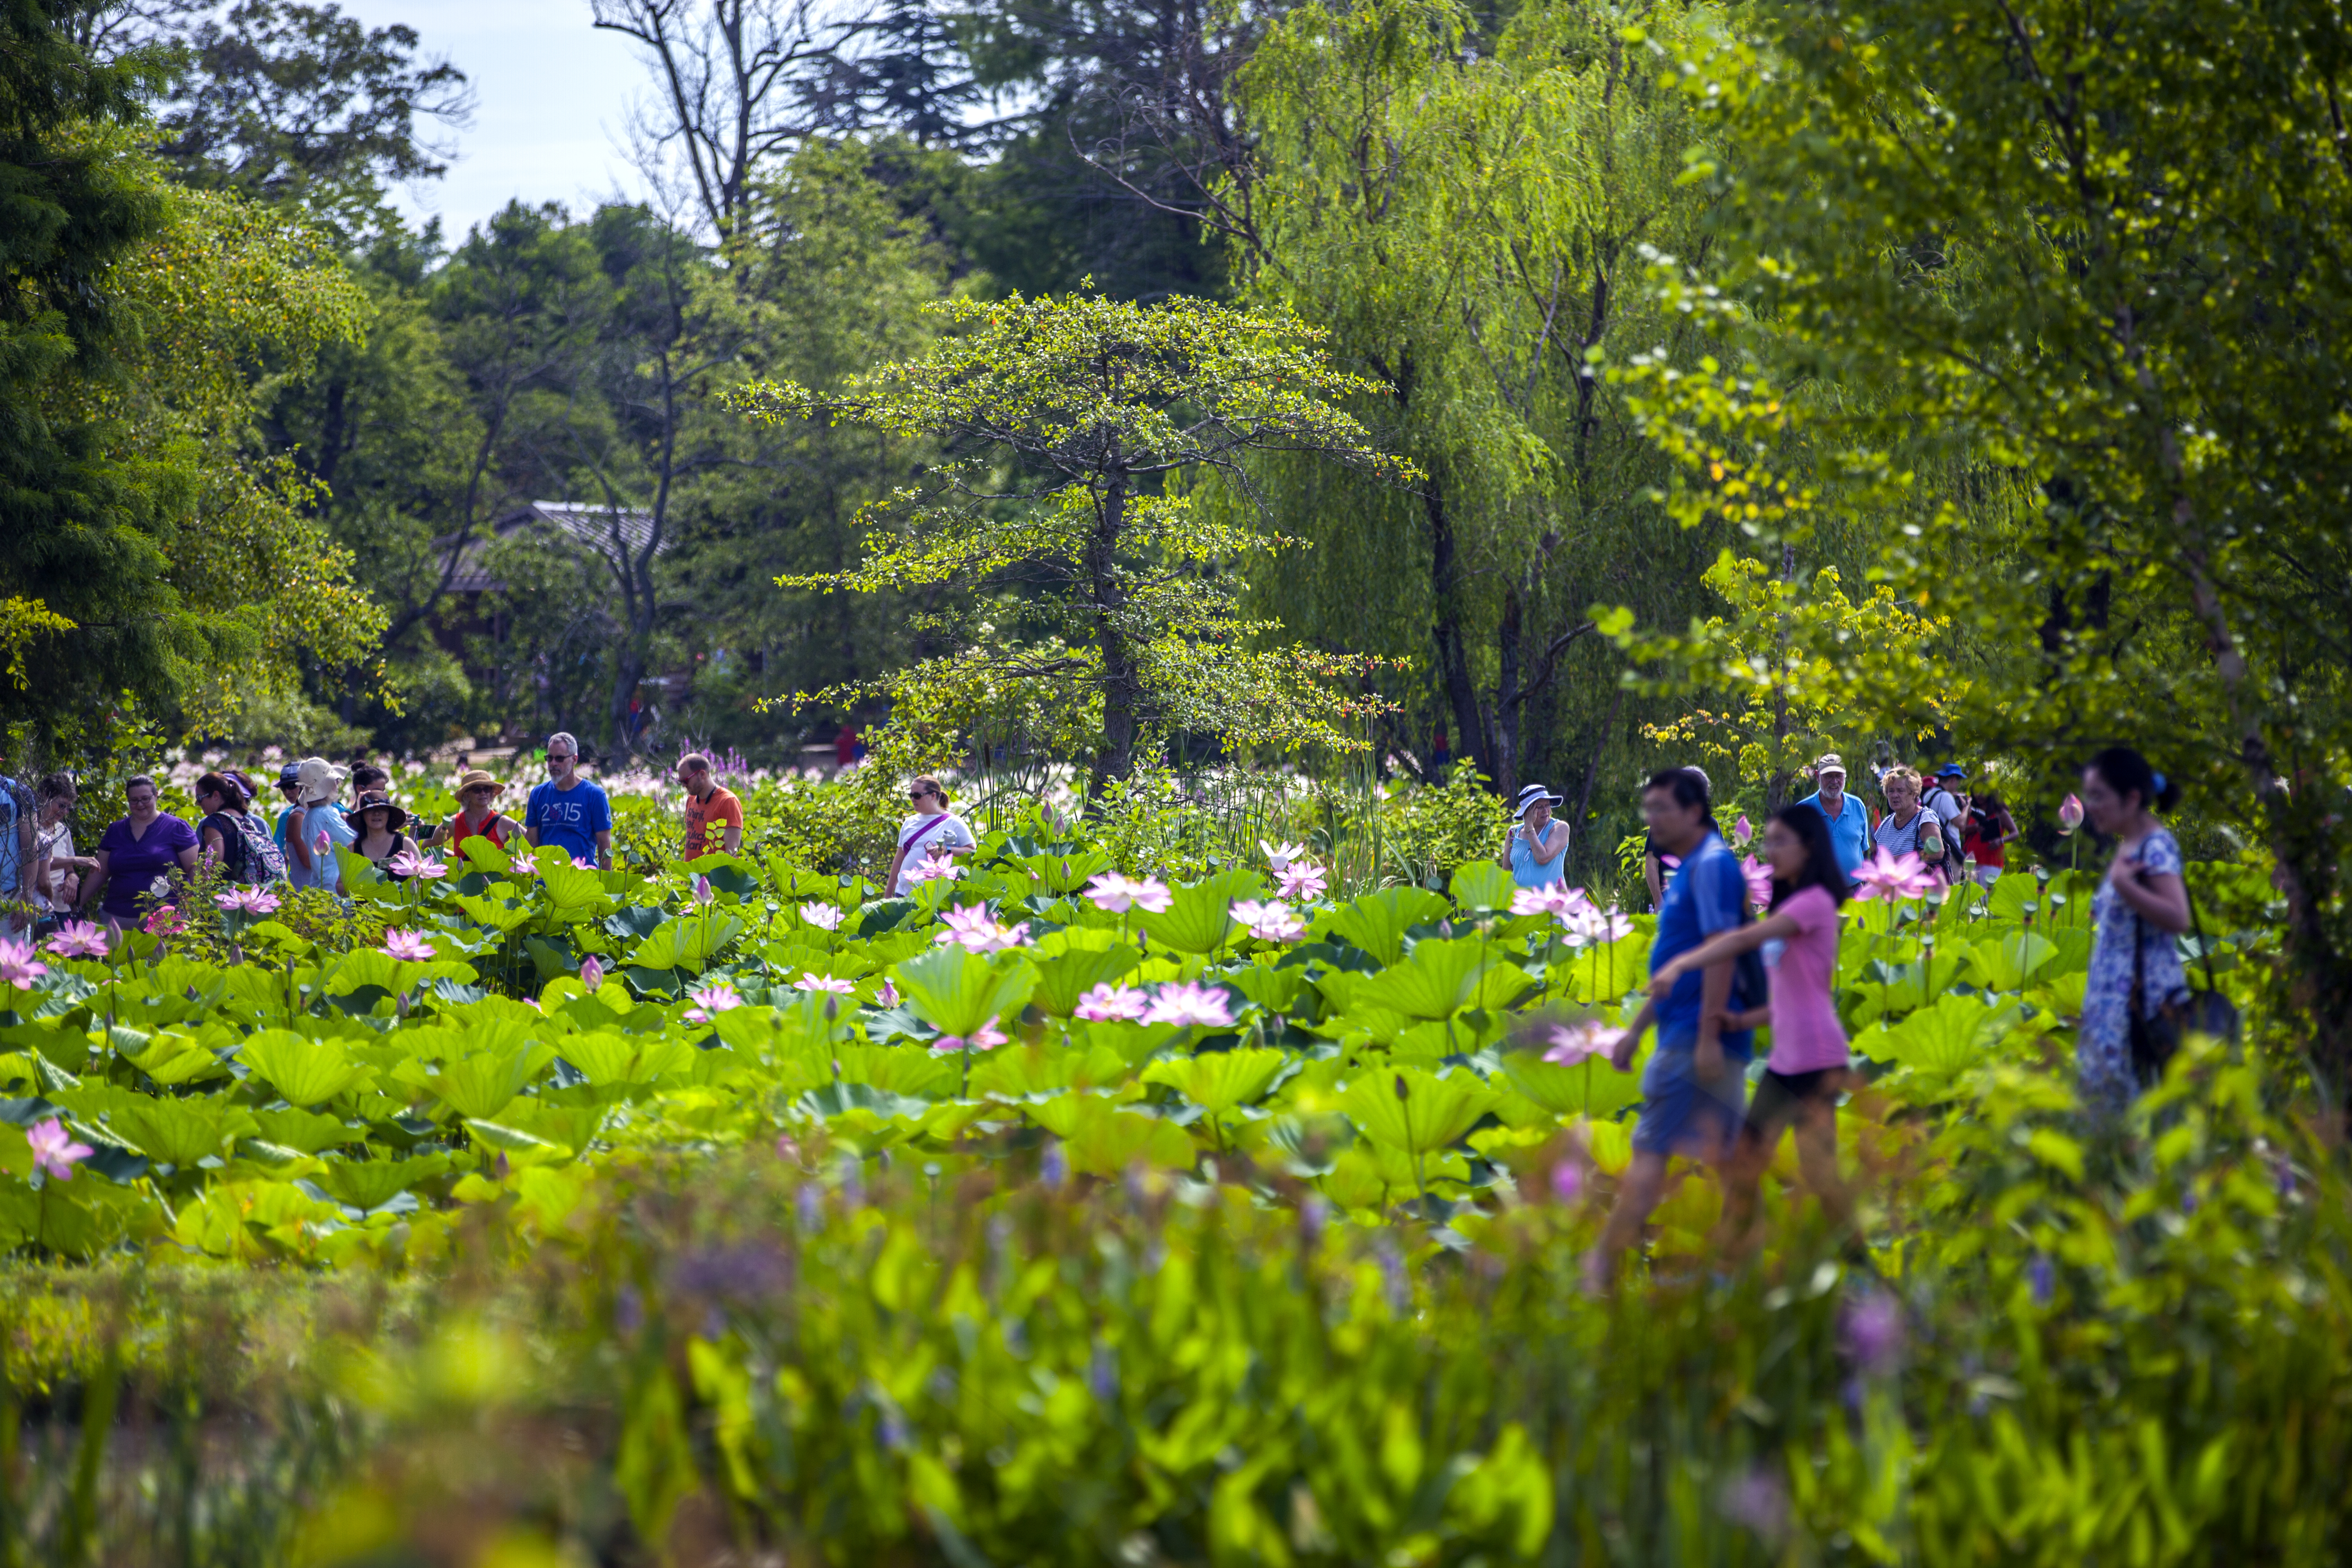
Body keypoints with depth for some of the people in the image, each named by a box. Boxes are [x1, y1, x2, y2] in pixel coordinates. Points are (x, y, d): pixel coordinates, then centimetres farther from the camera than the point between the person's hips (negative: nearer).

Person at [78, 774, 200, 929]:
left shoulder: (176, 828, 3)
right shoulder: (116, 831, 16)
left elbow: (195, 870, -2)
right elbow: (99, 873, 20)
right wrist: (78, 904, 15)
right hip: (118, 918, 4)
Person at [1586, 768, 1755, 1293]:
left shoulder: (1712, 866, -12)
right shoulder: (1690, 870, 20)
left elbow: (1721, 954, -20)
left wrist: (1708, 1037, -24)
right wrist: (1635, 1032, 26)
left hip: (1695, 1036, -10)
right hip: (1686, 1035, 10)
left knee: (1652, 1148, -7)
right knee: (1728, 1155, 9)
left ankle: (1603, 1264, -6)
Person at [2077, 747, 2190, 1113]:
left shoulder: (2156, 847, -10)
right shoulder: (2125, 848, 17)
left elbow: (2178, 918, -23)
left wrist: (2122, 883, -24)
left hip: (2143, 1005, -9)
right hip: (2113, 1003, 9)